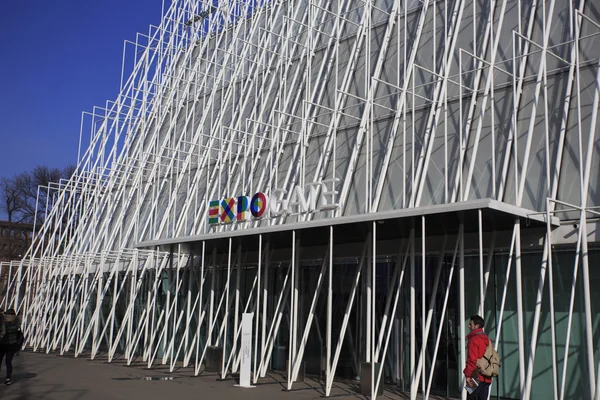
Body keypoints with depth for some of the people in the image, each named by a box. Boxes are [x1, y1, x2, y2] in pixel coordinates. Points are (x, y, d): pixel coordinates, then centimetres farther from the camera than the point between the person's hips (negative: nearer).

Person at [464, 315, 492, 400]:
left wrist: (468, 375, -14)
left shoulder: (474, 339, -10)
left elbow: (472, 360, -16)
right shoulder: (487, 340, 15)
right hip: (486, 378, 8)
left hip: (476, 377, -8)